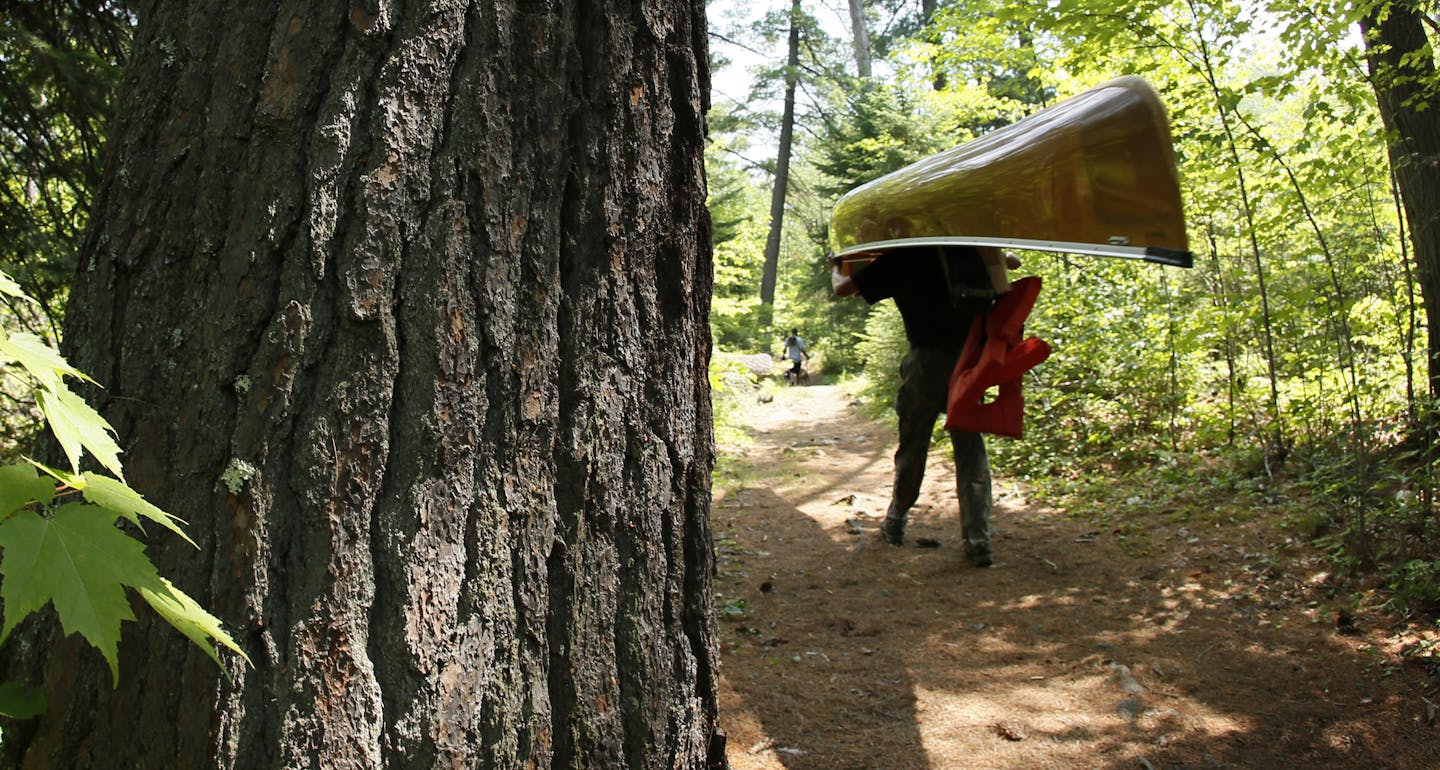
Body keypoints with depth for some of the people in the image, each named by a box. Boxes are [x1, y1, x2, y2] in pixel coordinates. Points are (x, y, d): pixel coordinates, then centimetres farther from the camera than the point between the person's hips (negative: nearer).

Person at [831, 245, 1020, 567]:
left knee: (913, 444, 13)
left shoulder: (899, 259, -2)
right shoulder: (966, 249, 10)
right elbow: (1011, 262, 27)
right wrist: (999, 255, 49)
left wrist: (835, 268, 23)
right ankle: (978, 540, 0)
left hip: (927, 357, -3)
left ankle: (895, 524, 29)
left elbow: (843, 288, 1)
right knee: (971, 448, 5)